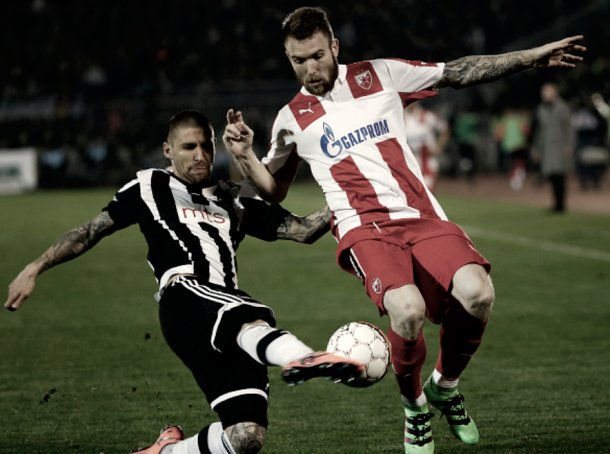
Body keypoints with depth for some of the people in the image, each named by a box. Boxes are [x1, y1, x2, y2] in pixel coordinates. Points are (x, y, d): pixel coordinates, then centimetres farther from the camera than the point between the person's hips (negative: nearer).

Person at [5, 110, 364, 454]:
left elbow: (303, 230, 25)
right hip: (184, 299, -5)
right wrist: (36, 268, 13)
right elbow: (93, 231, 21)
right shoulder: (151, 186, 24)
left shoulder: (237, 200, 31)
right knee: (250, 319, -42)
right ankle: (300, 358, -74)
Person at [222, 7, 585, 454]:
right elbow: (274, 191, 25)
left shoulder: (381, 75, 13)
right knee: (407, 309, -34)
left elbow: (457, 73, 19)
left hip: (424, 218, 2)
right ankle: (414, 406, -2)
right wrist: (245, 156, 5)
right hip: (365, 230, -2)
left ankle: (444, 386, 4)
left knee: (477, 293, -28)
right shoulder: (292, 119, 14)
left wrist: (534, 57, 15)